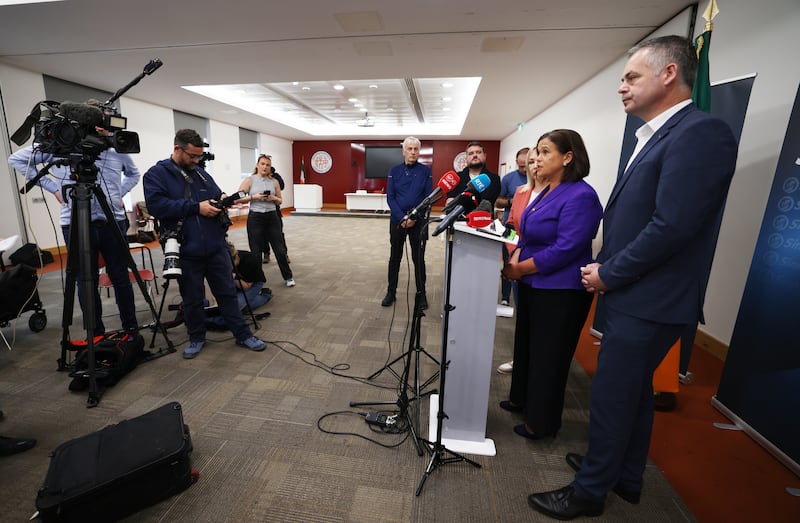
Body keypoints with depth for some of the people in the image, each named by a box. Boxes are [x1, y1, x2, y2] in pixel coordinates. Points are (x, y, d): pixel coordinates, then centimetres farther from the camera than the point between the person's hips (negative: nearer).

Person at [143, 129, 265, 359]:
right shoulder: (156, 174, -2)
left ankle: (243, 335, 18)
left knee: (227, 293, 9)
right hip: (186, 252, -3)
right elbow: (156, 205, -17)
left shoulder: (202, 174, 14)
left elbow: (217, 196, 22)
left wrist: (222, 199, -2)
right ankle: (196, 338, 31)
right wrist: (196, 207, -18)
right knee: (192, 300, 11)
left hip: (216, 247, 4)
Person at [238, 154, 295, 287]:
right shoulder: (249, 180, 0)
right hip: (255, 218, -2)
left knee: (280, 249, 5)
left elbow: (280, 201, 12)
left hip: (272, 217, 2)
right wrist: (254, 197, -16)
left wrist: (274, 198, -9)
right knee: (256, 252, 5)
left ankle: (288, 277, 21)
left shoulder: (274, 181, 7)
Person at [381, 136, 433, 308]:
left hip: (419, 222, -1)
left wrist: (414, 217, -15)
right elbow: (390, 197, -2)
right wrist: (402, 217, -15)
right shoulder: (394, 171, 3)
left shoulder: (425, 171, 0)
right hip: (397, 220, 2)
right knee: (395, 257, 9)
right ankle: (391, 292, 22)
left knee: (418, 259, 6)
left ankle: (421, 294, 19)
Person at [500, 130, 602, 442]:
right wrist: (514, 258, -4)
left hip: (560, 292, -9)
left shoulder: (580, 196, -18)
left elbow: (566, 249, -24)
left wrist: (520, 268, -17)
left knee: (548, 356, 6)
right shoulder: (545, 193, 11)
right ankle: (521, 399, 42)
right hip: (532, 286, 9)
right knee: (525, 345, 21)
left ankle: (541, 423, 26)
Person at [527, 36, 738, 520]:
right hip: (633, 293, 10)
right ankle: (625, 477, 41)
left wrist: (608, 274, -14)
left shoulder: (701, 132, -16)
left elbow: (672, 225, -24)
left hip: (649, 301, -10)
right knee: (633, 392, 21)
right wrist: (604, 268, 6)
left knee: (611, 397, 4)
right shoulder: (656, 136, 14)